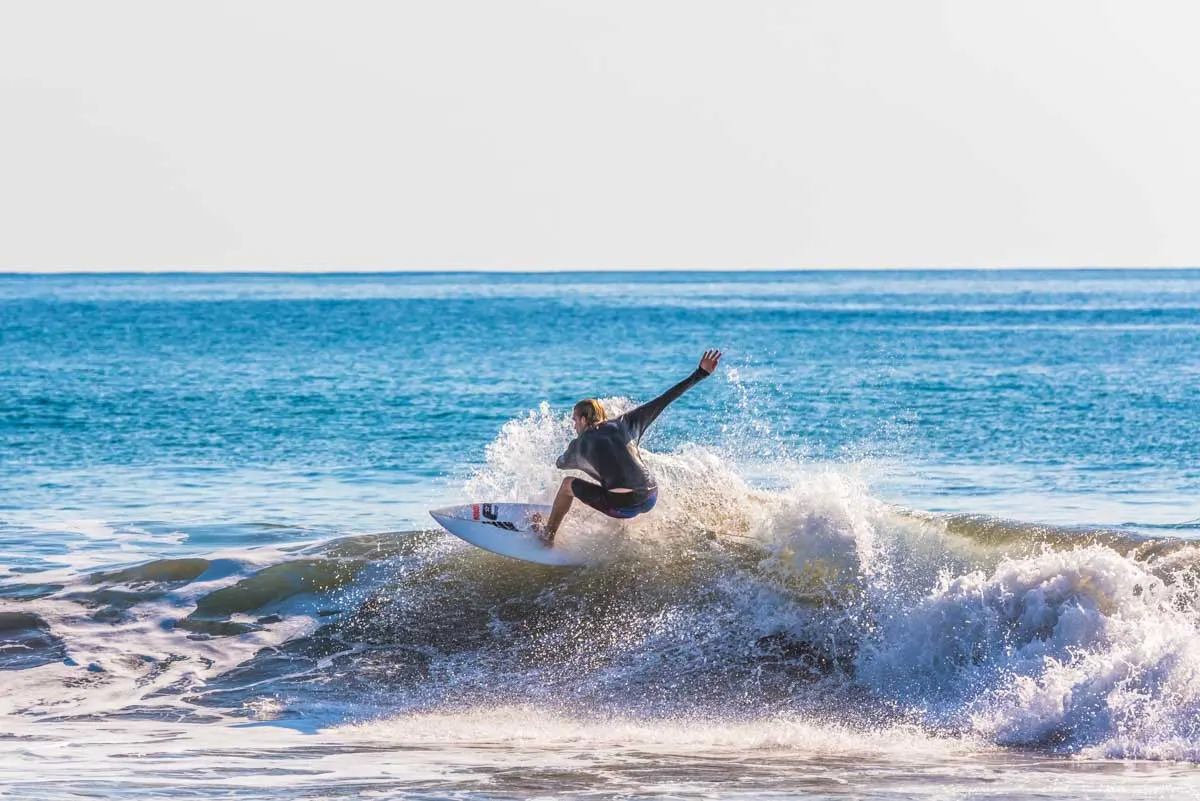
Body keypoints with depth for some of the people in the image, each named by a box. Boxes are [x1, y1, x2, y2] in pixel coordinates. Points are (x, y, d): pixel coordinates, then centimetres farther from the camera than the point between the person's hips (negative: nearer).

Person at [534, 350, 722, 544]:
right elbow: (664, 400, 13)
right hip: (650, 500, 4)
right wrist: (701, 373, 16)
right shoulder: (624, 424, 13)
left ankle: (548, 534, 29)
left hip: (623, 505, -4)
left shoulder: (580, 444, 7)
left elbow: (560, 465, 29)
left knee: (568, 484, 19)